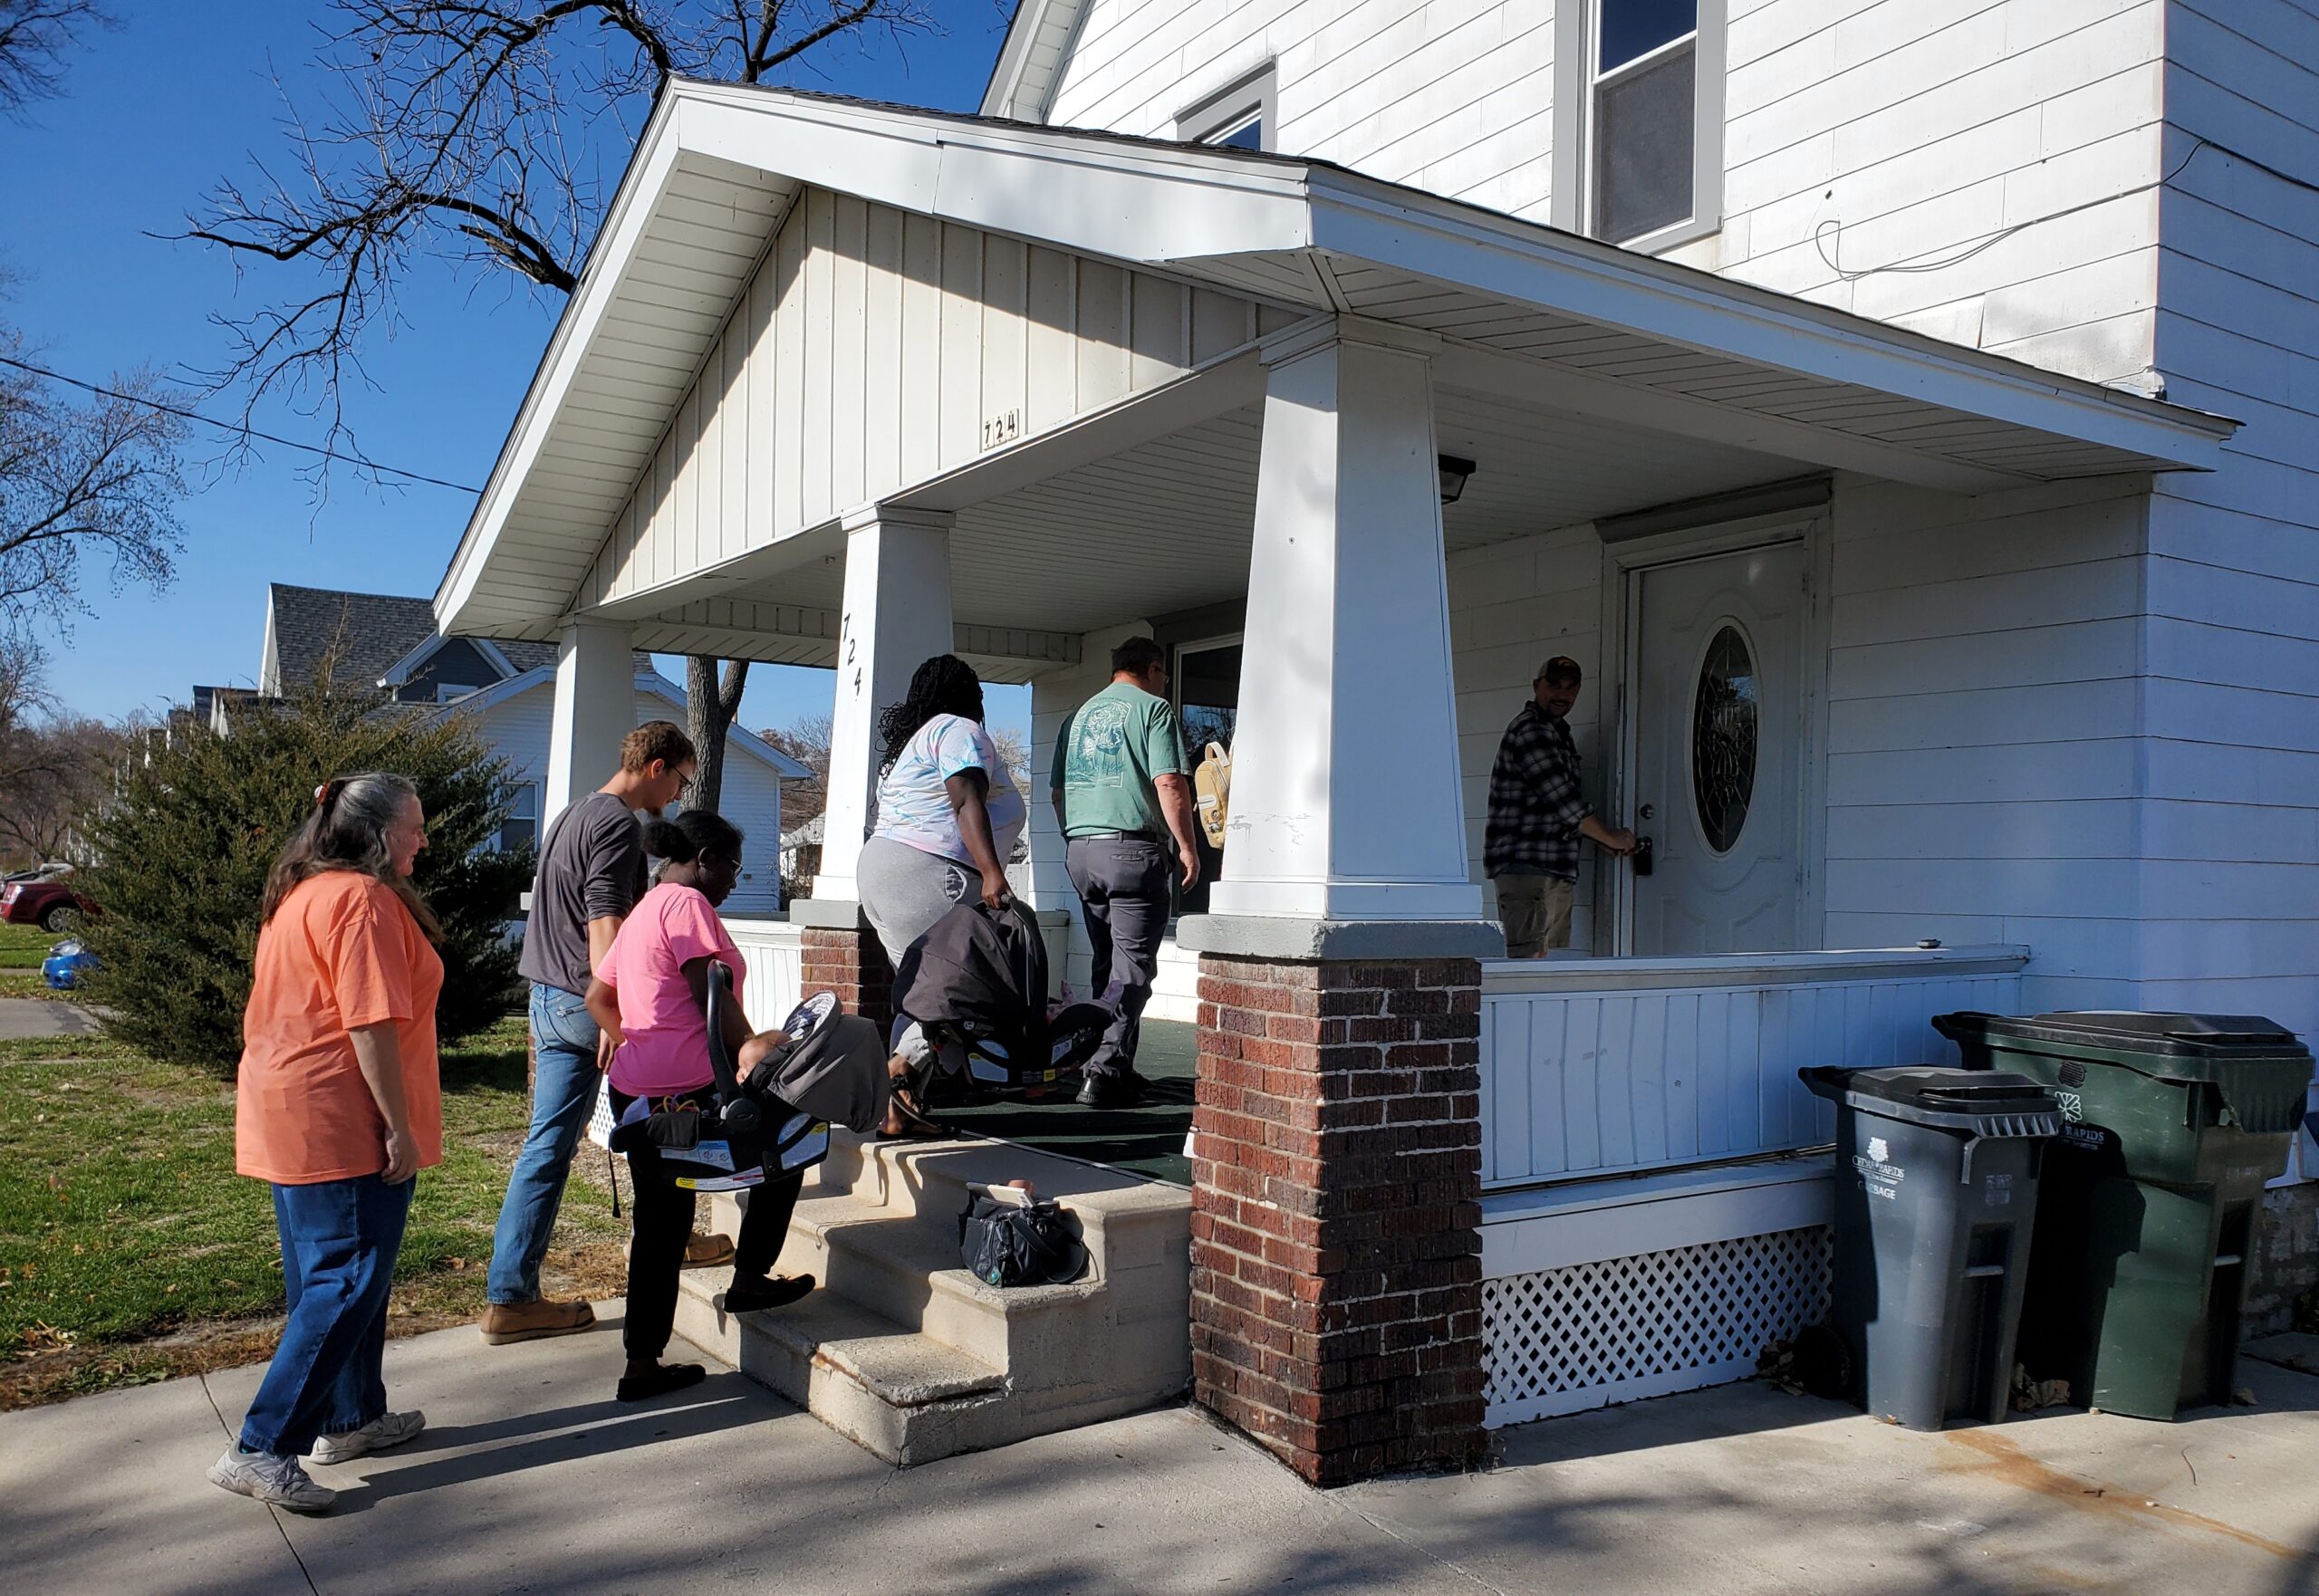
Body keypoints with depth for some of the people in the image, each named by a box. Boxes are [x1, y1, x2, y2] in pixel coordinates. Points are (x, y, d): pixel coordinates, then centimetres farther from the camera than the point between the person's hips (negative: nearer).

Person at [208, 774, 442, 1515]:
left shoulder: (303, 894, 15)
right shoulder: (363, 899, -17)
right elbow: (371, 1023, -22)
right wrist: (399, 1127, -19)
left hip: (290, 1116, 11)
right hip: (342, 1122, -11)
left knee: (325, 1273, 17)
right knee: (348, 1283, -5)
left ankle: (350, 1418, 29)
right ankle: (262, 1449, -5)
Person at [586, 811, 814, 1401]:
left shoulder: (642, 911, 21)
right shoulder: (686, 902, -9)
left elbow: (598, 997, 26)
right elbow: (711, 997, -15)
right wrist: (749, 1049, -6)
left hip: (635, 1091, 10)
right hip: (687, 1088, -10)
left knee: (660, 1226, 13)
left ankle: (643, 1364, 17)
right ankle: (749, 1280, 16)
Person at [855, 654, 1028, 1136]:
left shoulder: (908, 741, 28)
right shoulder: (960, 730, -1)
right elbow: (967, 803, -16)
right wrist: (992, 874, -27)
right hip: (924, 872, -10)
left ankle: (897, 1110, 5)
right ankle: (898, 1073, -22)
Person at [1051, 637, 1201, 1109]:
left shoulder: (1080, 714, 19)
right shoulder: (1153, 708, -2)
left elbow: (1057, 791, 21)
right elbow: (1169, 784, -13)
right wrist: (1188, 848, -7)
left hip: (1079, 851, 7)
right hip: (1133, 849, -7)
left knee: (1106, 964, 15)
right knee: (1132, 967, -5)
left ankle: (1112, 1066, 18)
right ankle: (1106, 1069, -13)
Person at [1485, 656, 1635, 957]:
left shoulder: (1557, 732, 23)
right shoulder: (1530, 729, -10)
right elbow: (1559, 795, -16)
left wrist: (1602, 839, 12)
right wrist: (1608, 837, -8)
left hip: (1554, 869, 10)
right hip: (1526, 866, -10)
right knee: (1529, 962, -14)